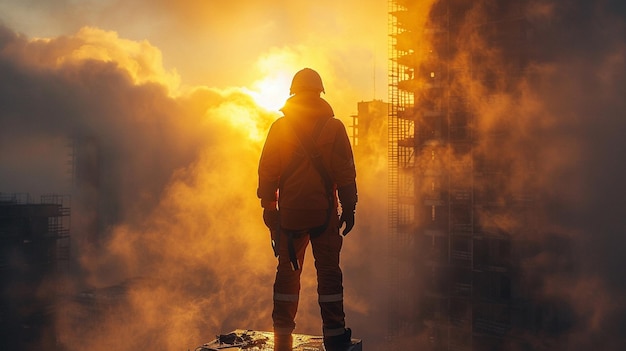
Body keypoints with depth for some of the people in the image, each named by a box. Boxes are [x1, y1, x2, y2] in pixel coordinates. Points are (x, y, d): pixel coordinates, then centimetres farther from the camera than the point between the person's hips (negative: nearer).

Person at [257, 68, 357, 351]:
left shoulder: (279, 127, 1)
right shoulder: (334, 127, -2)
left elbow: (267, 172, 2)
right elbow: (345, 174, -3)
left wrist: (268, 208, 10)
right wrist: (349, 209, 4)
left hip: (289, 213, 2)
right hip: (324, 212, -1)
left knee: (287, 272, 11)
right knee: (329, 273, 6)